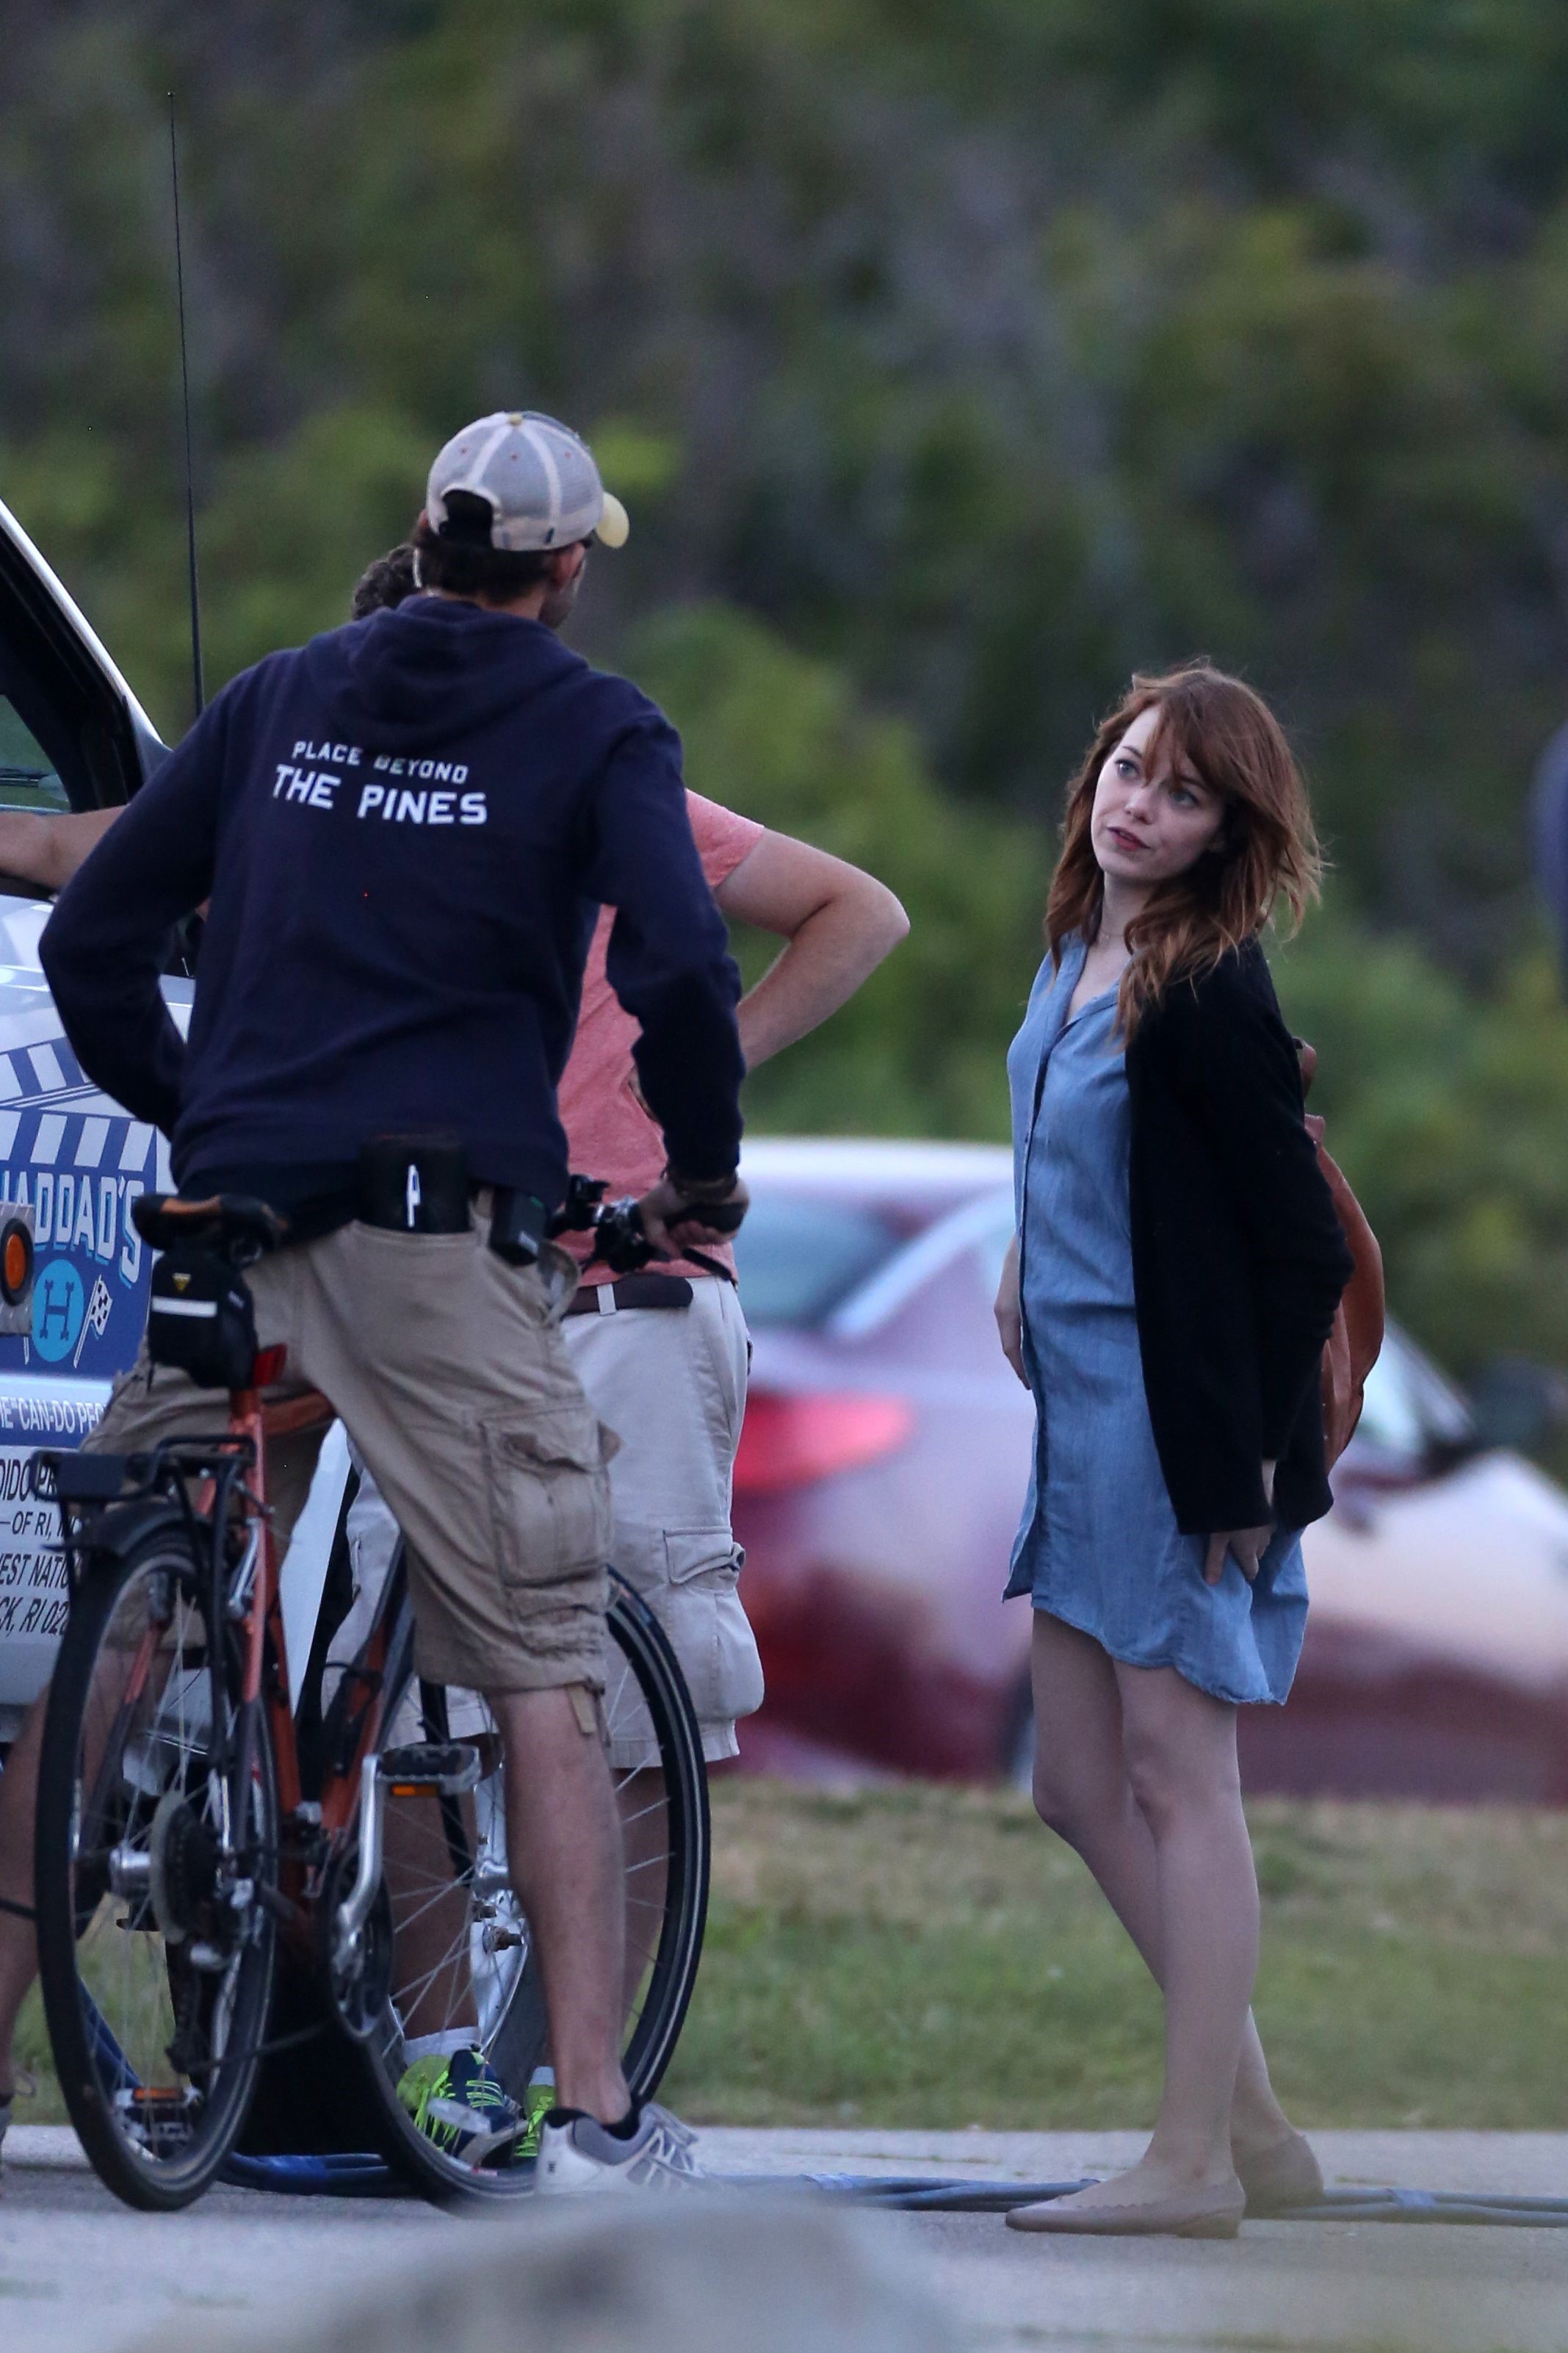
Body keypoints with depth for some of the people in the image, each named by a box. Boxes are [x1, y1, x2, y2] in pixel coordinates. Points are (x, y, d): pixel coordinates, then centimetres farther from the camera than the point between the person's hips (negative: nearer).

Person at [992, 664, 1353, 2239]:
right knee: (1081, 1785, 11)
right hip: (1087, 1417, 10)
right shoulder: (1079, 953, 8)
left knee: (1175, 1774, -5)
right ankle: (1254, 2125, 18)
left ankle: (1196, 2163, 0)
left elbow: (1303, 1248, -17)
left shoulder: (1208, 1000, -18)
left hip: (1184, 1430, -10)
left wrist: (1251, 1456, -17)